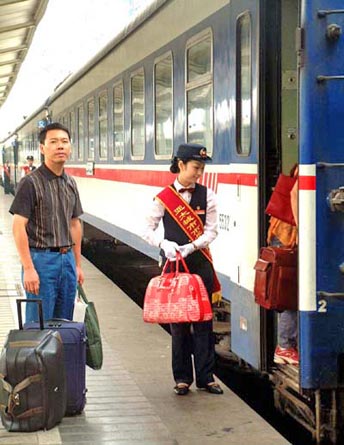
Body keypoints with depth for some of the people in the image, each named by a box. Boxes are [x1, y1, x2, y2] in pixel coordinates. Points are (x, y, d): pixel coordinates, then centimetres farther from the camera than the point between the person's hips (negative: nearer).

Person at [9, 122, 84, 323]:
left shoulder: (71, 183, 12)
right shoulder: (31, 183, -9)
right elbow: (19, 227, -13)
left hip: (67, 258, 7)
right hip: (42, 259, -6)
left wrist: (78, 264, 16)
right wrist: (28, 268, -18)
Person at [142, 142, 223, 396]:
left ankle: (206, 377, 11)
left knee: (203, 319, 3)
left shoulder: (206, 195, 2)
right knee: (178, 320, 5)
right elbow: (148, 229, 2)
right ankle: (182, 378, 14)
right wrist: (164, 244, -17)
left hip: (200, 263, 1)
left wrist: (190, 247, -17)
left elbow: (211, 231, -2)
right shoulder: (164, 198, -1)